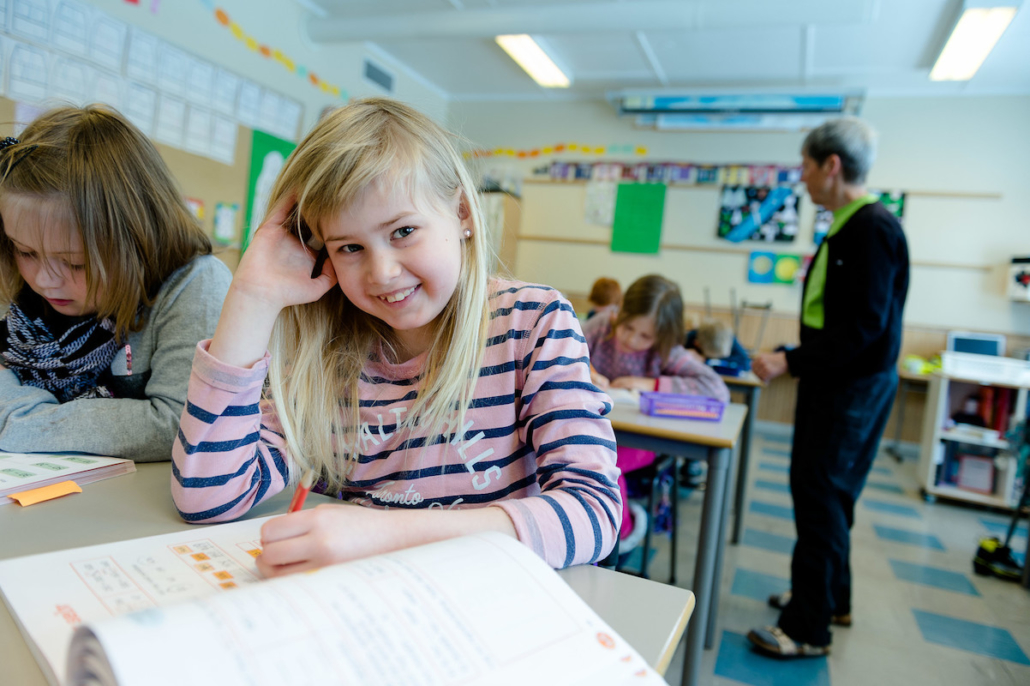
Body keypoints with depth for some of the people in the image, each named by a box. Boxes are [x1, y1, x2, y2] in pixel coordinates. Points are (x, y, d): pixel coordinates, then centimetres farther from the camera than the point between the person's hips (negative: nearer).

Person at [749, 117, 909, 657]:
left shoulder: (872, 229, -18)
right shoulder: (846, 228, 11)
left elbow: (864, 326, -23)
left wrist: (791, 362, -23)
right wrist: (795, 358, 19)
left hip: (853, 387, -10)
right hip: (834, 380, 10)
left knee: (821, 497, -3)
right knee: (823, 493, 18)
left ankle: (809, 630, 9)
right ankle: (829, 598, 35)